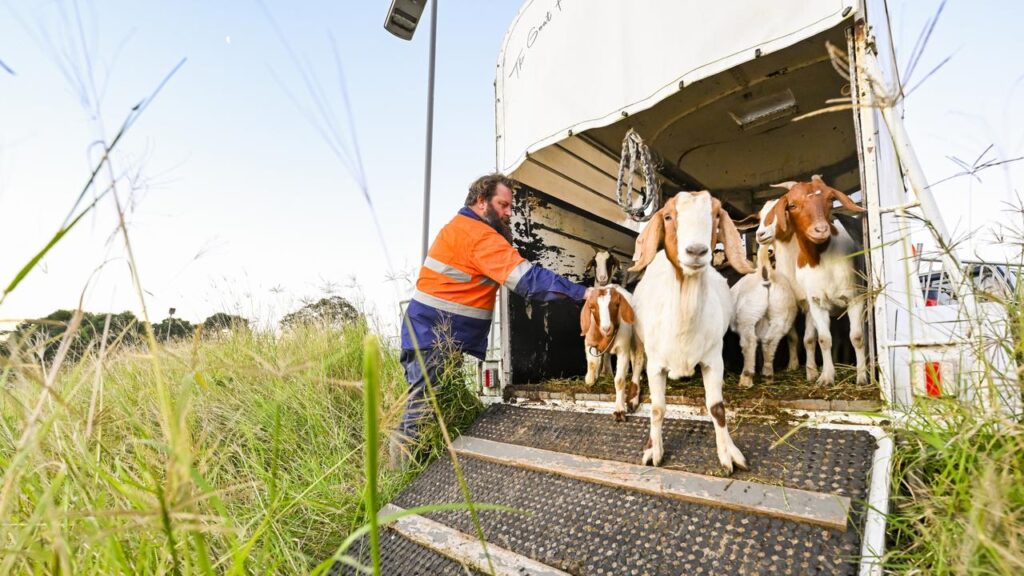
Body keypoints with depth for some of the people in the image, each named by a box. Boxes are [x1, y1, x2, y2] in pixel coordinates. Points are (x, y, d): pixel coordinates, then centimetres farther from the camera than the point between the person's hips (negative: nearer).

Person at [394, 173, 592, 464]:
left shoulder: (461, 227, 17)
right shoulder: (479, 235, -17)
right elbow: (526, 278, -24)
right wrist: (580, 291, -24)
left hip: (449, 337, 10)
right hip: (435, 336, -10)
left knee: (435, 405, 14)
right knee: (423, 407, -2)